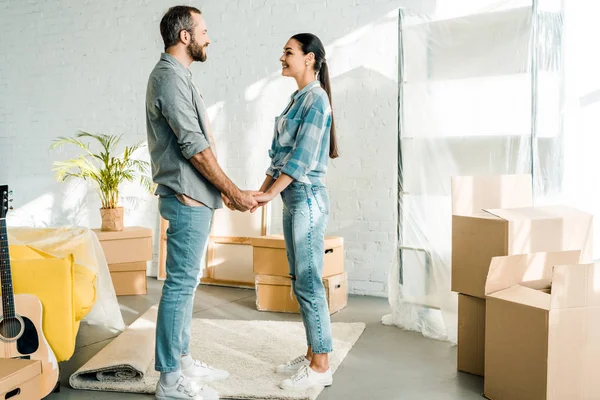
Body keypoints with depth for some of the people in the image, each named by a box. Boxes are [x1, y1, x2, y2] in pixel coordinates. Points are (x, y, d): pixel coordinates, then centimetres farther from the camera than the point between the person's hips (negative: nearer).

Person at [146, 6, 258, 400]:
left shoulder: (178, 76, 18)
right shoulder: (170, 77, -14)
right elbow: (194, 146, -19)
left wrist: (220, 188, 17)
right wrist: (234, 192, -14)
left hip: (193, 198, 10)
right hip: (187, 200, -10)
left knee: (186, 282, 14)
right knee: (181, 284, -5)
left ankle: (182, 360, 25)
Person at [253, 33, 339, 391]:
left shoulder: (316, 99, -11)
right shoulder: (297, 99, 16)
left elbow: (303, 156, -18)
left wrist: (271, 193, -19)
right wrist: (262, 190, 12)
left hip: (307, 198, -9)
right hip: (292, 199, 9)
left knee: (309, 282, -5)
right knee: (301, 280, 13)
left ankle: (321, 367, 5)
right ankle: (313, 355, 24)